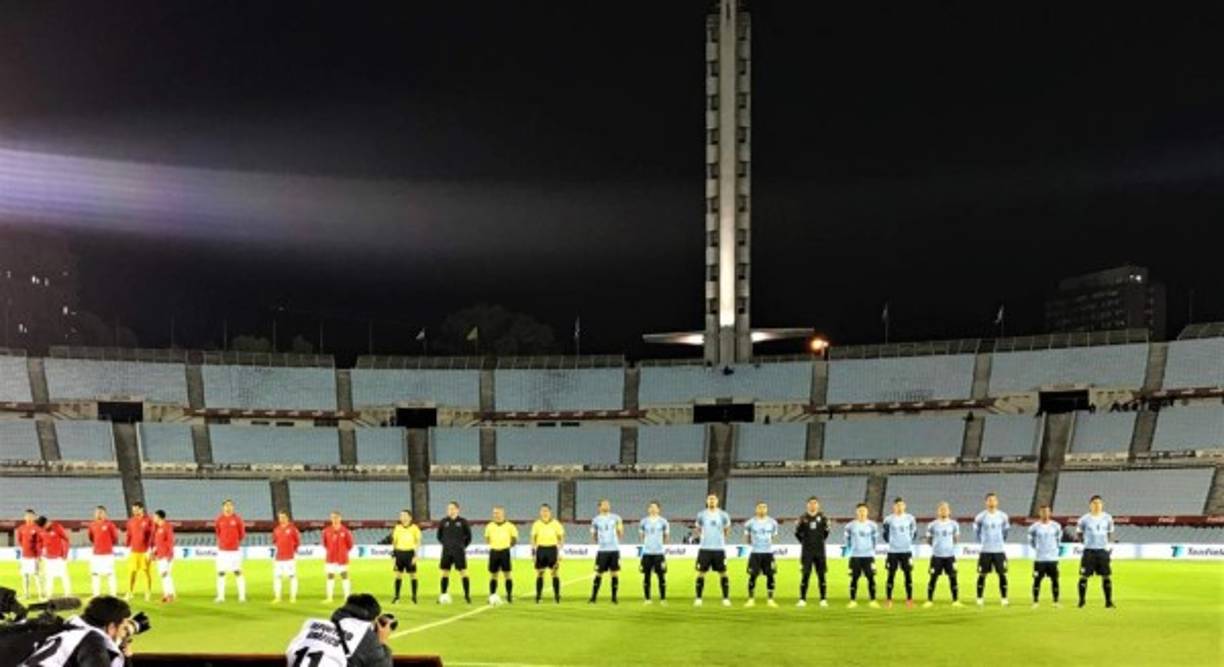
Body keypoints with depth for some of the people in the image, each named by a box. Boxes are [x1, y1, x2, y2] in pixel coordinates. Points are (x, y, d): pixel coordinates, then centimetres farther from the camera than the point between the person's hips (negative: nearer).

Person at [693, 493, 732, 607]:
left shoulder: (723, 515, 1)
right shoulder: (701, 515, 2)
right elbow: (698, 529, 17)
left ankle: (726, 598, 7)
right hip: (704, 548, 0)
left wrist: (722, 538, 6)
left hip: (719, 548, 0)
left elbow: (727, 529, 16)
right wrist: (702, 537, 4)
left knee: (722, 573, 1)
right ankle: (698, 598, 6)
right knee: (701, 573, 0)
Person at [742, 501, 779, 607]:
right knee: (753, 576, -3)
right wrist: (754, 543, 3)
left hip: (768, 552, 2)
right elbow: (746, 537, 11)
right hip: (755, 552, -2)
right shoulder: (750, 522, 0)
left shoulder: (772, 522, 5)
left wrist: (767, 542, 6)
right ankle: (751, 599, 7)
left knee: (770, 576, -1)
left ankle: (770, 599, 9)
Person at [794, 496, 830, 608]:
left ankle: (823, 599, 10)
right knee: (805, 575, -4)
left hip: (820, 551, 1)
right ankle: (802, 599, 0)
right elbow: (797, 532, 10)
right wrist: (804, 542, 8)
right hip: (807, 551, -1)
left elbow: (827, 530, 14)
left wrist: (821, 539, 12)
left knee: (821, 575, 4)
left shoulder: (822, 518, 0)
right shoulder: (803, 519, -2)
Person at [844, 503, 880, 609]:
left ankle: (873, 600, 3)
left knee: (871, 577, -3)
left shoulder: (872, 525, 1)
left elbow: (875, 538, 12)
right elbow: (847, 538, 10)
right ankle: (853, 600, 6)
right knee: (854, 578, 1)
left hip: (868, 555, 0)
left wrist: (872, 549, 12)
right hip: (855, 556, 0)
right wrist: (850, 549, 8)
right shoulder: (851, 526, -1)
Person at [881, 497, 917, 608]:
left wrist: (909, 542, 6)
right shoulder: (889, 520, -4)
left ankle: (909, 599, 9)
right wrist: (891, 542, 5)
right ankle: (888, 599, 6)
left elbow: (914, 533, 13)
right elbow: (885, 534, 8)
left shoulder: (910, 518, 1)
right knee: (891, 575, 1)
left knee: (908, 575, 1)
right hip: (893, 551, -1)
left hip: (907, 551, 1)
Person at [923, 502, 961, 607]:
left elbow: (956, 538, 16)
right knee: (933, 578, 0)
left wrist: (950, 545, 6)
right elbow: (928, 539, 9)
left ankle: (956, 600, 9)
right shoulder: (932, 525, 0)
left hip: (950, 555, 1)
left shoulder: (954, 524, 4)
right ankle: (929, 600, 9)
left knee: (953, 578, 0)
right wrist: (935, 545, 2)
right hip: (936, 555, -1)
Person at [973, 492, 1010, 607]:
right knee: (982, 575, 2)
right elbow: (976, 530, 10)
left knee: (1002, 574, 0)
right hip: (985, 550, -1)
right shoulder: (981, 516, -4)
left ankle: (1004, 598, 8)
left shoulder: (1003, 516, 2)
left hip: (999, 550, 2)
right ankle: (980, 599, 10)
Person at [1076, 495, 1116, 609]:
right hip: (1089, 551, -2)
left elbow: (1110, 532, 18)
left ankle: (1109, 602, 9)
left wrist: (1106, 542, 4)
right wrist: (1086, 541, 2)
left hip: (1103, 550, 2)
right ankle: (1081, 601, 8)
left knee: (1106, 576, 1)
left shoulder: (1107, 518, 4)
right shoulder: (1085, 519, -3)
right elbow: (1078, 532, 10)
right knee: (1084, 576, -2)